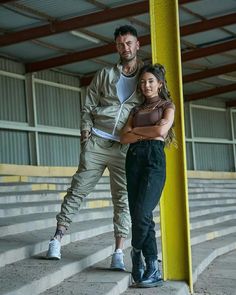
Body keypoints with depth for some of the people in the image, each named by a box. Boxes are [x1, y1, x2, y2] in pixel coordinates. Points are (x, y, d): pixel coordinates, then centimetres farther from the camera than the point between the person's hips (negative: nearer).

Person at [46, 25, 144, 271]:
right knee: (78, 189, -2)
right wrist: (86, 129, -3)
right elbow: (88, 106, 11)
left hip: (124, 147, 0)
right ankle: (57, 239, 3)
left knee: (123, 198, -3)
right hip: (96, 142, 0)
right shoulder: (105, 75, 11)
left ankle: (119, 253, -3)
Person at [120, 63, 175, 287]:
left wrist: (136, 130, 4)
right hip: (133, 158, 5)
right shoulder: (136, 110, 23)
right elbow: (124, 137, 9)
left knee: (142, 213, -18)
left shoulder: (167, 106, 12)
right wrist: (148, 133, -4)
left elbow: (161, 130, -7)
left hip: (154, 158, -5)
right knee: (138, 215, -4)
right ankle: (153, 269, -1)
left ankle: (136, 252, 9)